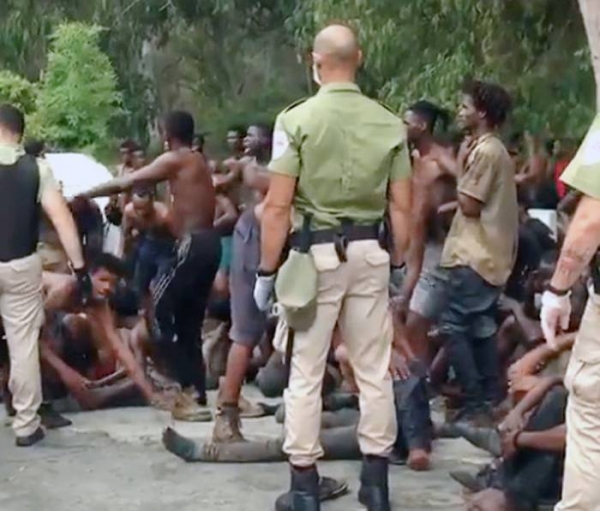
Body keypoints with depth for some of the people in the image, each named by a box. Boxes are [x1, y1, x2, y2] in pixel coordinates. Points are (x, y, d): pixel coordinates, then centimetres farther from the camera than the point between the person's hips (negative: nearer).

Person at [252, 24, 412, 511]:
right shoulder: (390, 124, 3)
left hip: (315, 252, -3)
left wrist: (266, 271, -3)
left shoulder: (298, 118, -8)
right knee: (374, 368, 11)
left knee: (305, 372, 5)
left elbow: (278, 206, -11)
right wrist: (400, 264, 15)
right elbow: (402, 207, 3)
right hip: (371, 252, 4)